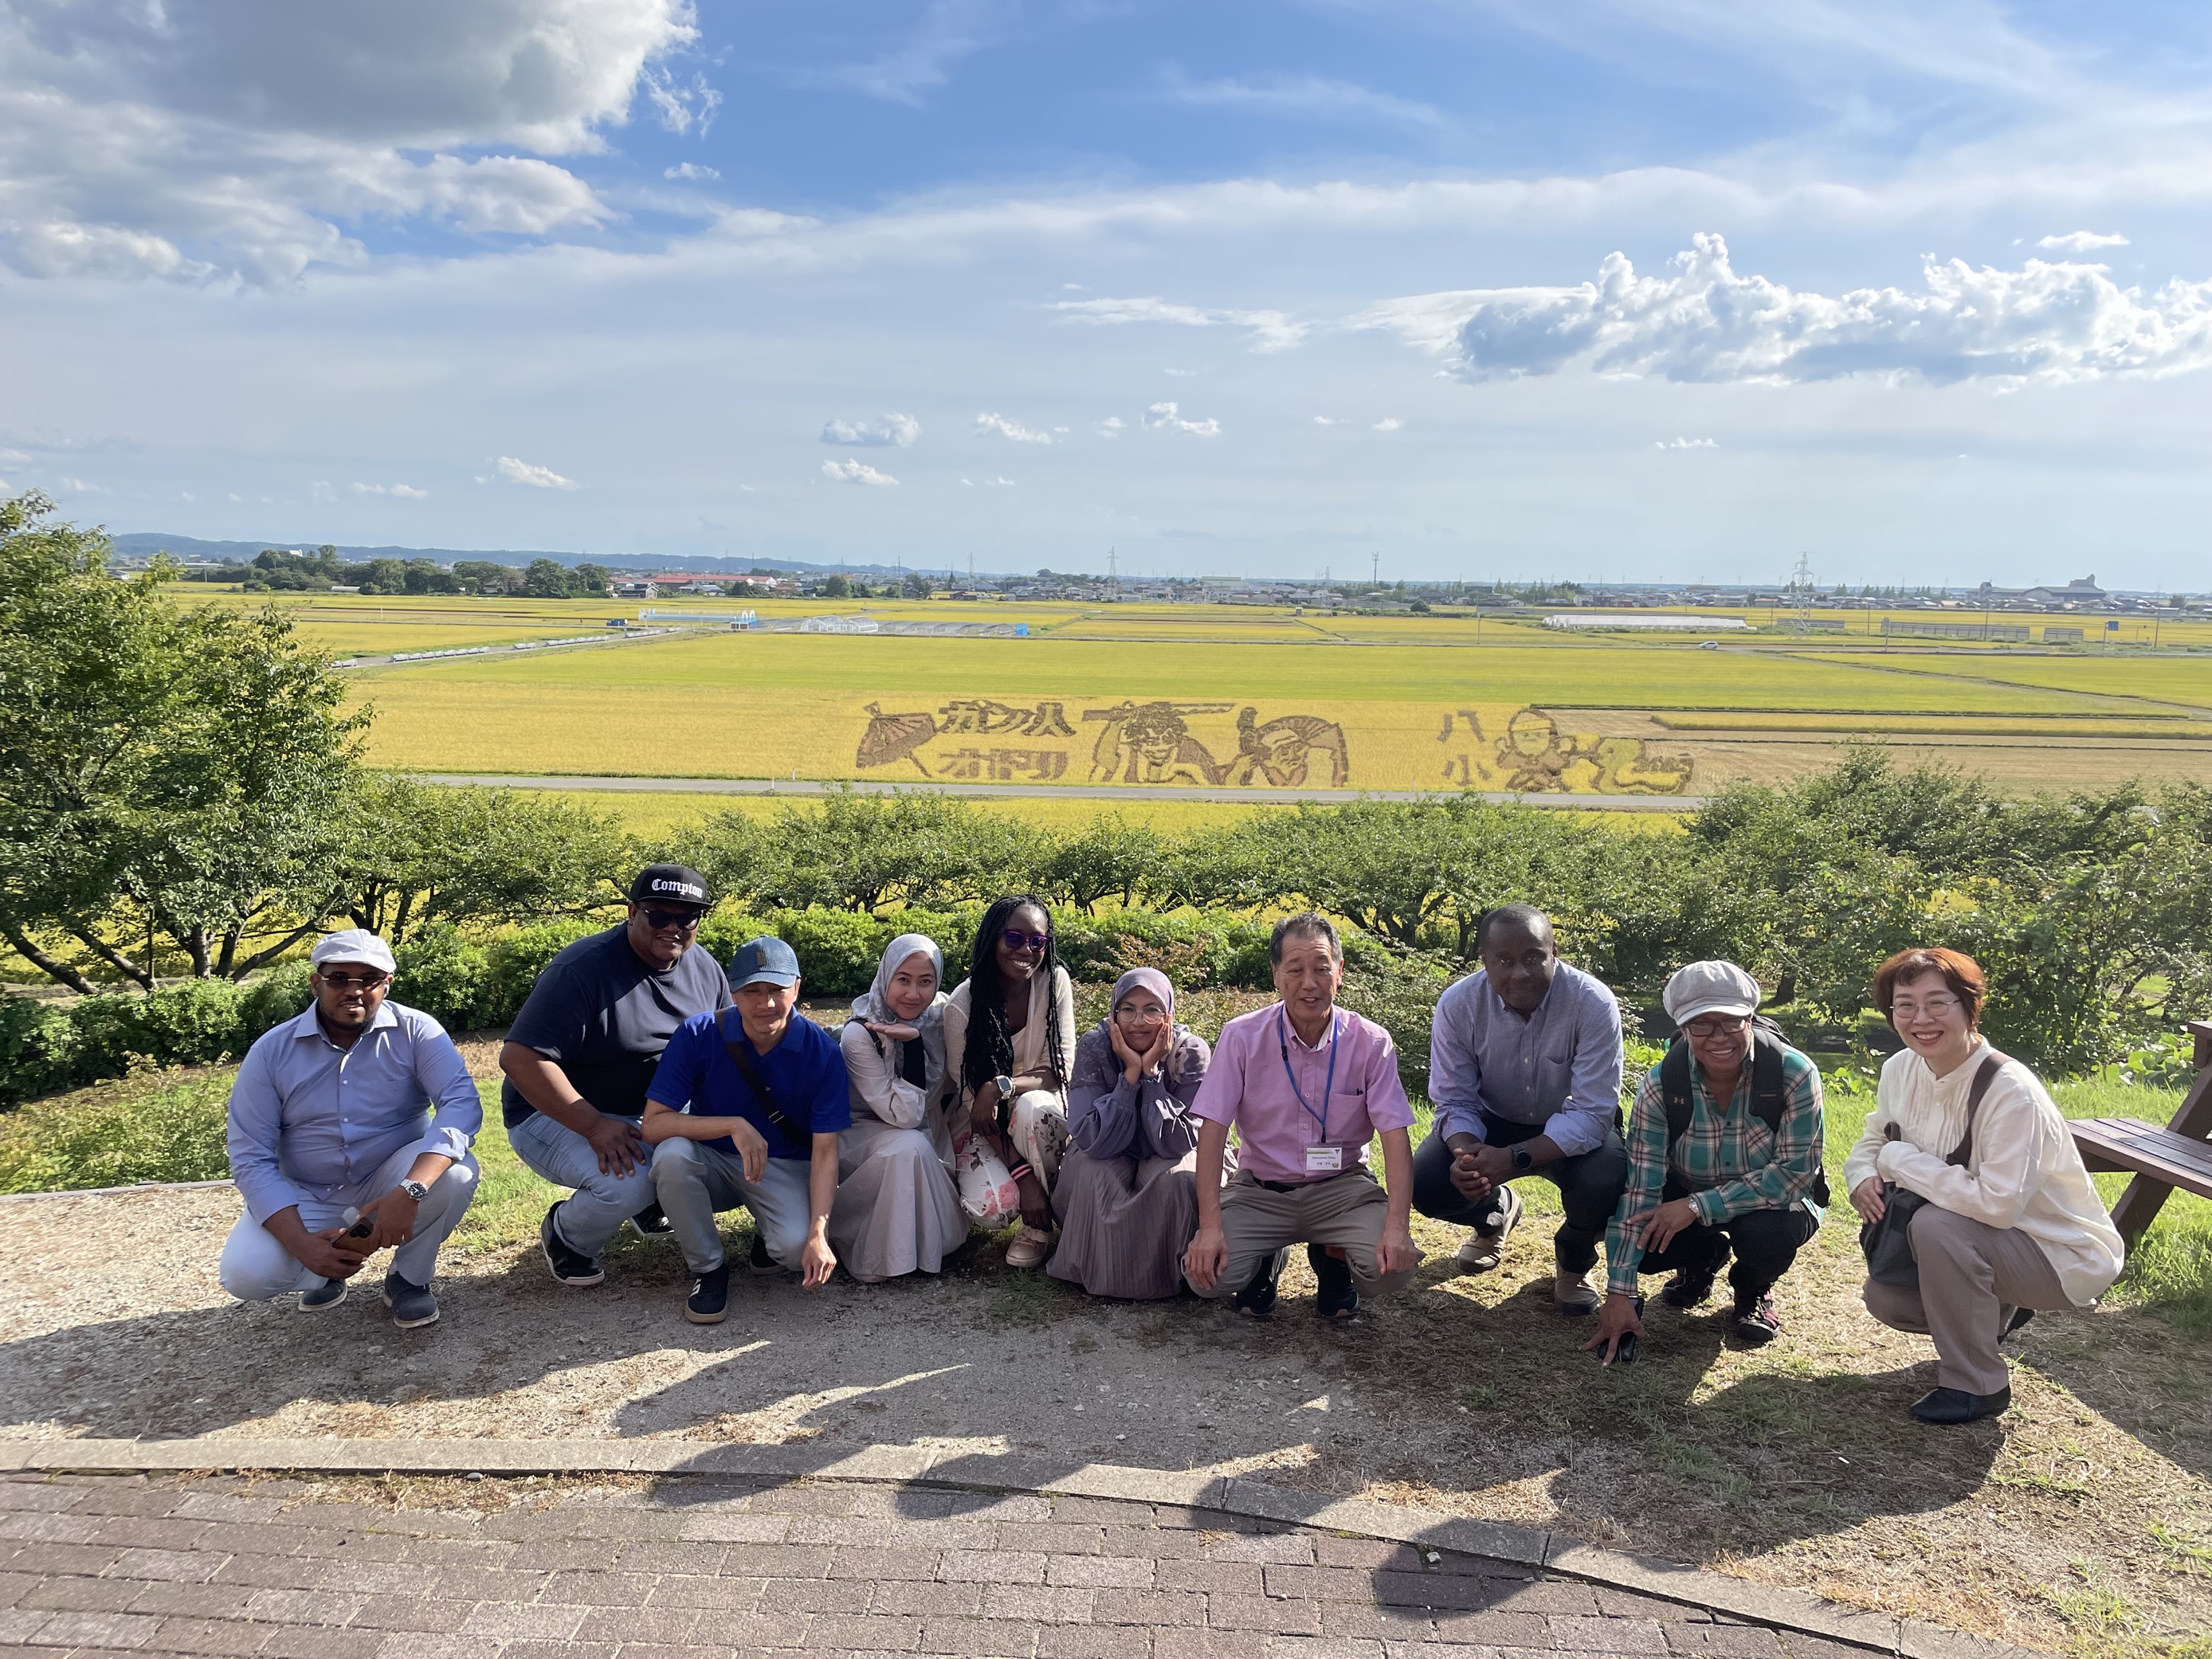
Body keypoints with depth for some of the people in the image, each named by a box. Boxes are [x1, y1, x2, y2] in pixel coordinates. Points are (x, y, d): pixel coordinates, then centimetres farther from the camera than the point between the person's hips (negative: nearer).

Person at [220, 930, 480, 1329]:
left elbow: (462, 1103, -28)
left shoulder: (415, 1031, -13)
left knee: (456, 1173, -31)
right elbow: (250, 1158, -11)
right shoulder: (272, 1051, -9)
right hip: (308, 1197, 1)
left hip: (389, 1183, -1)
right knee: (245, 1274, -25)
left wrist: (411, 1191, -44)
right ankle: (327, 1271, 12)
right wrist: (302, 1244, -25)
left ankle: (409, 1277, -2)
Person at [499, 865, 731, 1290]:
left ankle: (650, 1203, 15)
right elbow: (519, 1057, -27)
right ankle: (565, 1235, 3)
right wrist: (596, 1127, -32)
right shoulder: (583, 967, -22)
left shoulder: (704, 969, -1)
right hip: (558, 1116, -6)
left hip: (654, 1113, 6)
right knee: (626, 1184, -32)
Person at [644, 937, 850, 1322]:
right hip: (713, 1162, 1)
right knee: (672, 1154, -33)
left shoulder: (822, 1052, -16)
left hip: (786, 1168, -1)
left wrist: (817, 1235, -29)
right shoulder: (697, 1035, -17)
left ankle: (767, 1233, 10)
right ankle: (708, 1269, -10)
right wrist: (734, 1125, -33)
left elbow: (825, 1151, -17)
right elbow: (653, 1125, -21)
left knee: (796, 1247, -30)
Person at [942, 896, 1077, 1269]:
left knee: (1032, 1107, -35)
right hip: (982, 1121, -1)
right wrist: (1022, 1174, -24)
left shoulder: (1054, 981, -13)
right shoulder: (962, 1005, -18)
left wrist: (1002, 1086, -31)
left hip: (1040, 1103, 1)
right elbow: (971, 1097, -17)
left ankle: (1039, 1225, -12)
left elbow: (1061, 1068, -12)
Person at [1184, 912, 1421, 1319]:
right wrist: (1210, 1227, -23)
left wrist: (1397, 1226, -26)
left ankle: (1332, 1257, 10)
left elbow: (1395, 1136, -12)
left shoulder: (1372, 1042, -8)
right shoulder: (1241, 1037, -10)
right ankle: (1265, 1260, 13)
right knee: (1205, 1272, -24)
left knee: (1392, 1266, -27)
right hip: (1259, 1190, 0)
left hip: (1342, 1189, 0)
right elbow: (1212, 1130, -13)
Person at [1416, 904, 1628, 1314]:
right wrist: (1466, 1154, -36)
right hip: (1491, 1123, 2)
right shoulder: (1458, 1005, -19)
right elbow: (1455, 1101, -13)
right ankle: (1496, 1211, 18)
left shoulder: (1593, 1003, -27)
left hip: (1573, 1132, -2)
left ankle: (1573, 1257, 7)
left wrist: (1514, 1157, -41)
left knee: (1604, 1188, -34)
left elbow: (1591, 1114, -28)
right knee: (1425, 1184, -22)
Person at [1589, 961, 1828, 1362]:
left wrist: (1698, 1206, -34)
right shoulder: (1662, 1085, -21)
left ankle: (1754, 1290, 4)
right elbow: (1638, 1185, -25)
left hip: (1772, 1202, -2)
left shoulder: (1795, 1074, -26)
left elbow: (1795, 1173, -26)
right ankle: (1705, 1259, 12)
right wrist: (1619, 1294, -29)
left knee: (1766, 1235, -36)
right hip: (1687, 1198, 2)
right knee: (1639, 1235, -25)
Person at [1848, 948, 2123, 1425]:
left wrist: (1899, 1159, -28)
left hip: (2065, 1257, -8)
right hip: (1980, 1241, 8)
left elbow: (1998, 1203, -38)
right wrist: (1862, 1176, -14)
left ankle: (1977, 1386, -13)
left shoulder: (2012, 1093, -30)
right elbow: (1874, 1139, 10)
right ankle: (1999, 1311, 25)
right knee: (1884, 1297, -4)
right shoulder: (1900, 1070, -8)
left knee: (1936, 1224, -32)